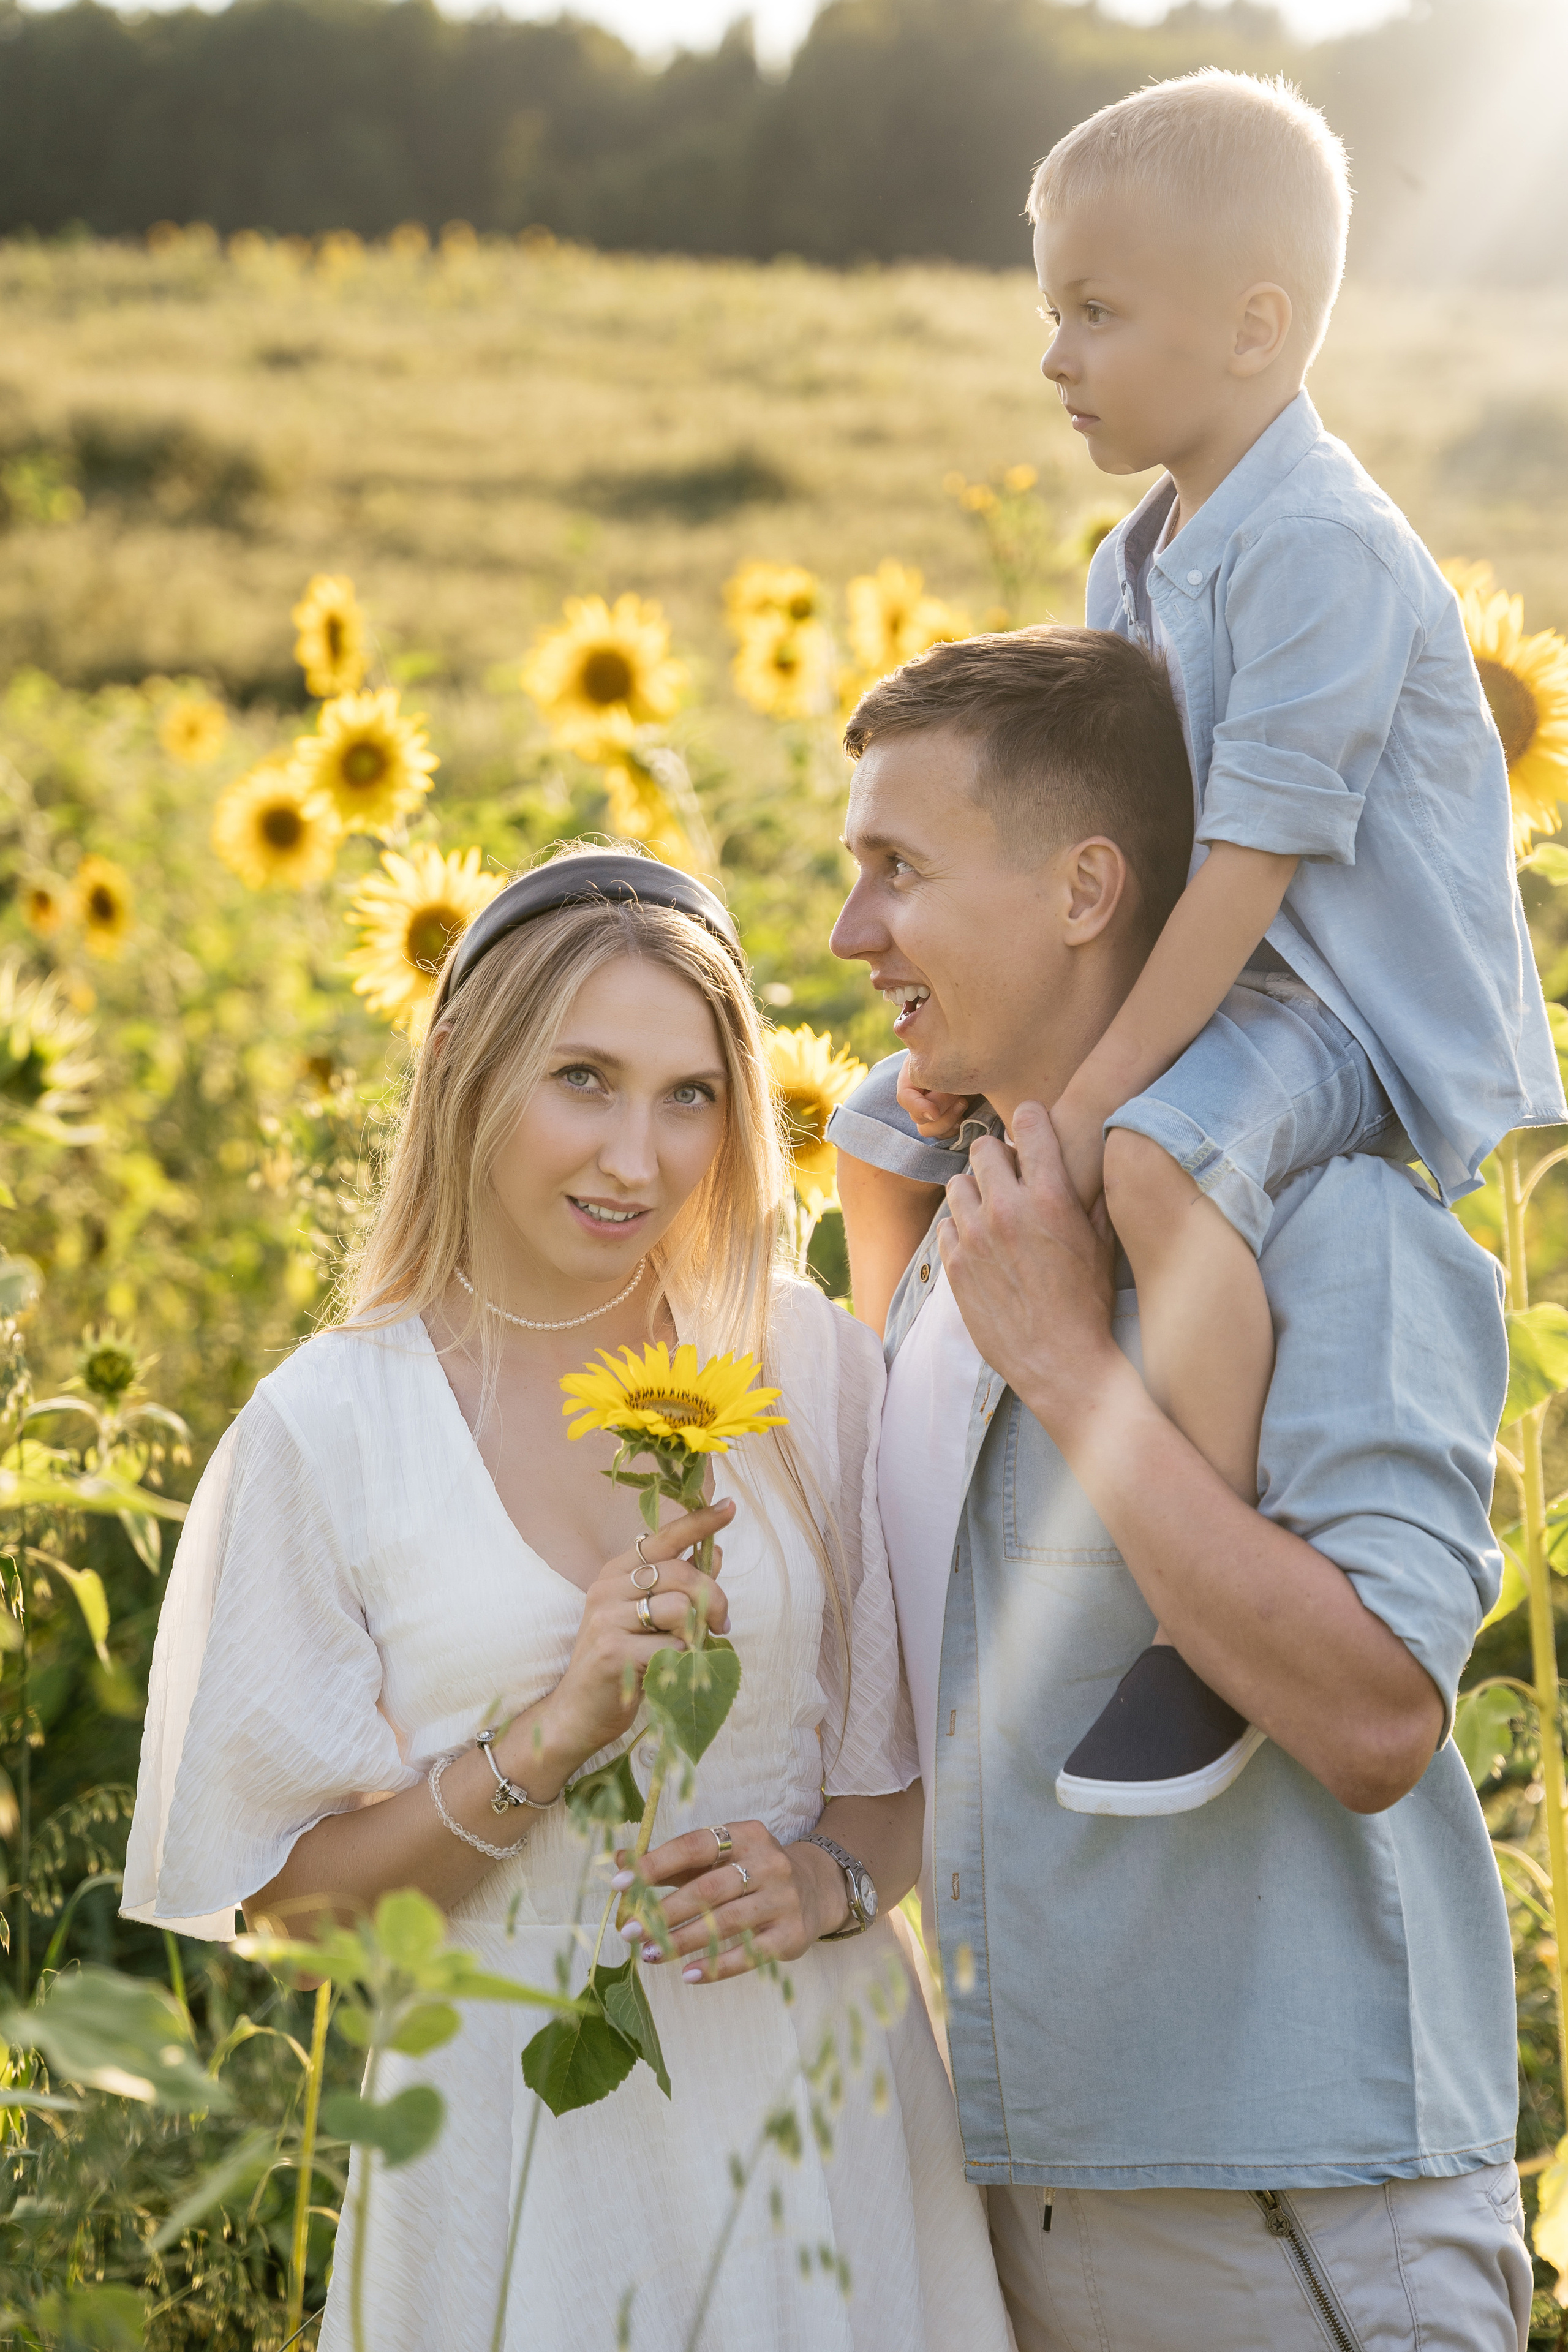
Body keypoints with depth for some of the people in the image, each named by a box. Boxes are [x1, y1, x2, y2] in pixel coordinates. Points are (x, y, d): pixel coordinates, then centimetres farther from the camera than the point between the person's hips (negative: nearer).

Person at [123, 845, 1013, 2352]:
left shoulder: (810, 1368, -2)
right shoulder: (330, 1426, -8)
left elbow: (915, 1755, 7)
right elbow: (285, 1889, -6)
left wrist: (830, 1876, -14)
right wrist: (550, 1741, -19)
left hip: (817, 2092, 2)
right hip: (523, 2130, -2)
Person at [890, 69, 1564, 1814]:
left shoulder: (1321, 553, -22)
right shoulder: (1135, 563, 10)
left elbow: (1248, 866, -25)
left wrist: (1093, 1096, -24)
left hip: (1369, 1015, -10)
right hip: (1228, 993, 10)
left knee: (1165, 1151, -40)